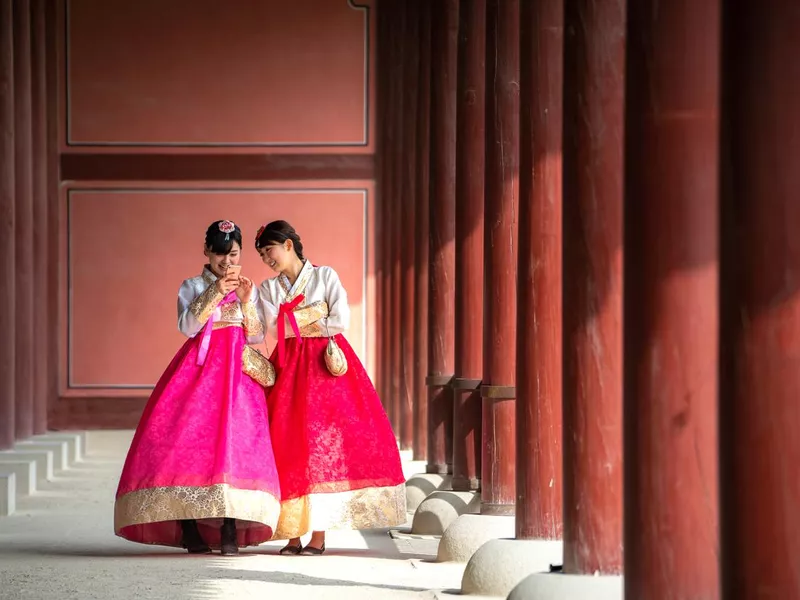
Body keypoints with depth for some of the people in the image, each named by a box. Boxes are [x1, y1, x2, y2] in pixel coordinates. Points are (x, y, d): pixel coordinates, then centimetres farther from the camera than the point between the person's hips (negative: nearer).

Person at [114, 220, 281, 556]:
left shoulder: (249, 288, 16)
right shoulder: (192, 287, 9)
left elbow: (256, 336, 8)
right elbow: (187, 327, -7)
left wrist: (246, 301, -6)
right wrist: (215, 293, -13)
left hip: (238, 371, 2)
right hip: (198, 367, -1)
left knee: (235, 441, -12)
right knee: (186, 439, -12)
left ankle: (230, 533, -14)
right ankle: (190, 530, -7)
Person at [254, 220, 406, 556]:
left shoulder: (325, 276, 3)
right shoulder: (268, 289, 13)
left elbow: (341, 321, -7)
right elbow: (275, 328, -1)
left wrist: (295, 324, 0)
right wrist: (315, 315, -9)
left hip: (327, 364, -3)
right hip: (289, 367, 3)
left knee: (324, 441, -10)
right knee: (288, 443, -6)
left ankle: (319, 534, -10)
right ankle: (292, 534, -6)